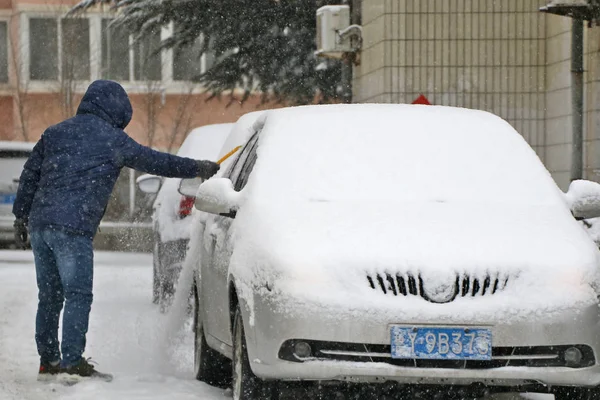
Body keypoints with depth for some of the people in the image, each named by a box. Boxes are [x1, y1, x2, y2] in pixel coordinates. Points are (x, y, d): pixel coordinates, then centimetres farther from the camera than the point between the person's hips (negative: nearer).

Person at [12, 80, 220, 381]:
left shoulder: (55, 133, 18)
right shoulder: (113, 139, 0)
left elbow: (29, 175, 18)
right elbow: (155, 161, 7)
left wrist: (21, 216, 24)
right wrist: (197, 168, 18)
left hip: (39, 224, 7)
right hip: (73, 228, -7)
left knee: (49, 296, 13)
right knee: (78, 295, -5)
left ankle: (48, 360, 16)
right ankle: (72, 361, -11)